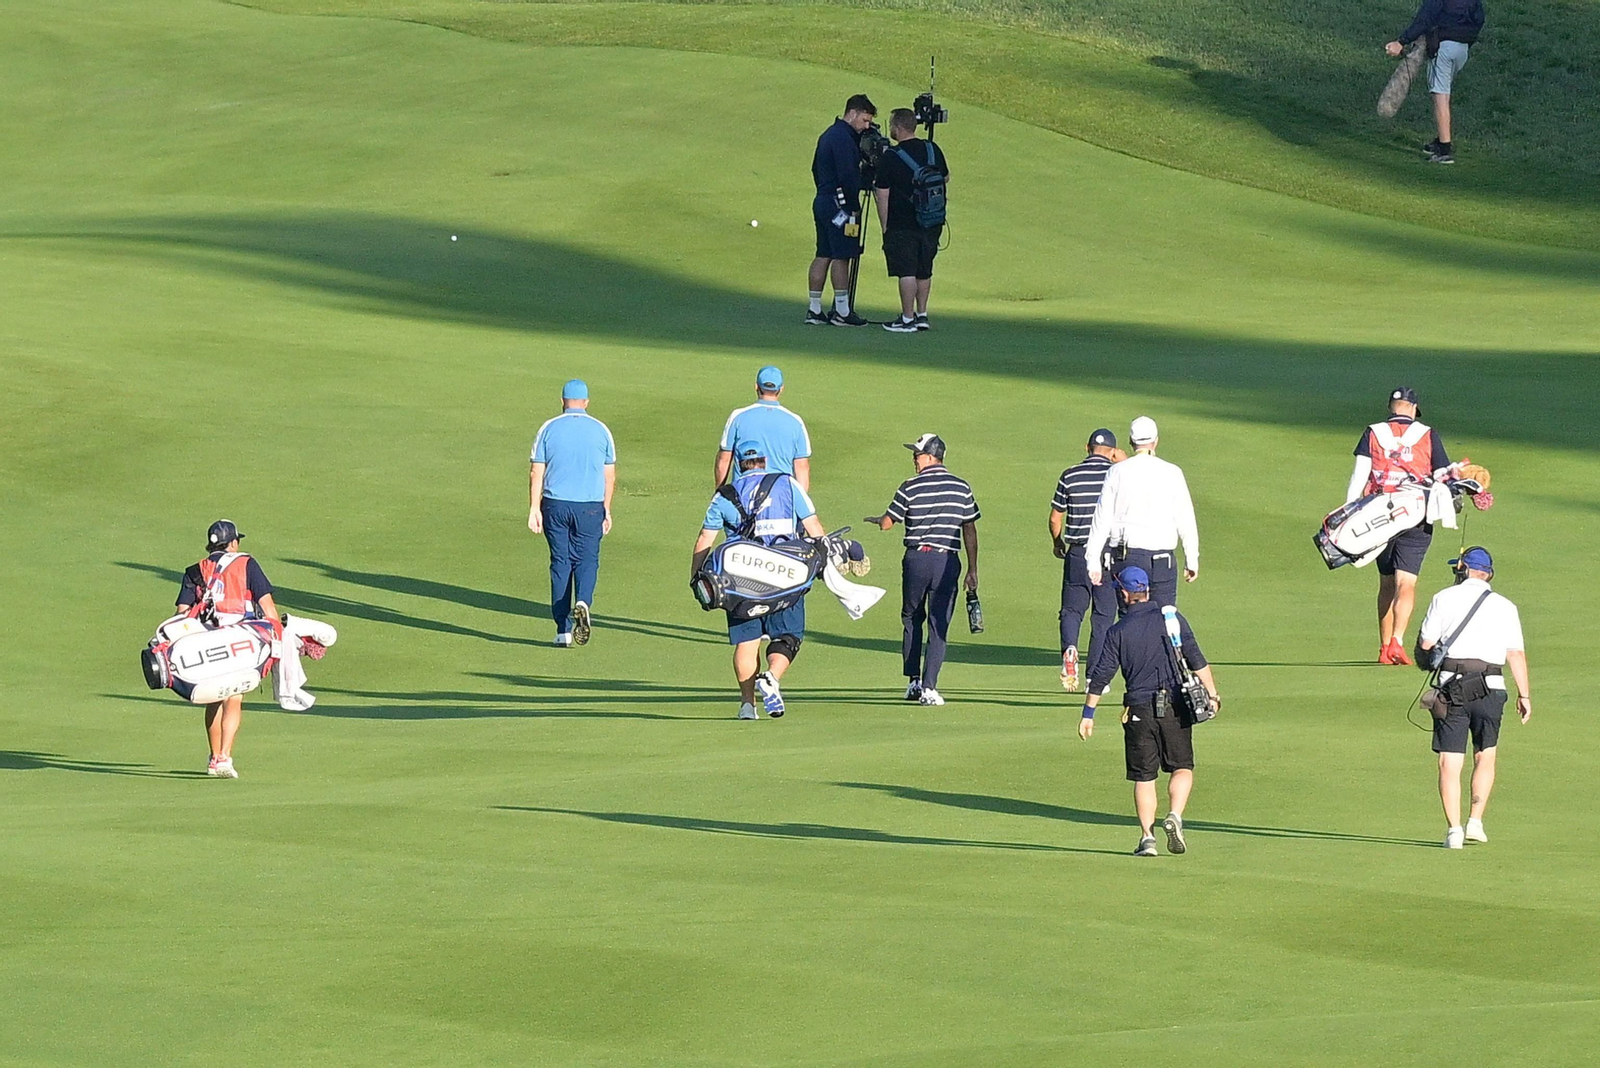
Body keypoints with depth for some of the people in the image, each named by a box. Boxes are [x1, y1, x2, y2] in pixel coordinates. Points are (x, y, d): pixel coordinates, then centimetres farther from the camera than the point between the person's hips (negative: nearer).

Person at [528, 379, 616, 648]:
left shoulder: (549, 429, 1)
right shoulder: (600, 431, 3)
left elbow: (536, 472, -1)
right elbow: (610, 475, 6)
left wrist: (534, 509, 2)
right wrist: (607, 510, 13)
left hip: (555, 505, 0)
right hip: (590, 506, 0)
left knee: (560, 562, 7)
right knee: (586, 559, 6)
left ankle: (563, 630, 5)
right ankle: (583, 602, -25)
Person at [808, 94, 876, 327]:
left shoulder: (828, 135, 16)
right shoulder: (843, 138, -15)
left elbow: (816, 170, 23)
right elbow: (847, 175, -20)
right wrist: (854, 207, -13)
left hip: (822, 201, 10)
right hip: (839, 204, -10)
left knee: (823, 255, 10)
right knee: (841, 256, -6)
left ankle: (814, 309, 10)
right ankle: (842, 312, -5)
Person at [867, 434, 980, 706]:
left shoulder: (911, 487, -4)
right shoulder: (962, 488, 4)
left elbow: (887, 523, 2)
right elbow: (970, 531, 5)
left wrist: (874, 519, 26)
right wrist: (972, 571, 10)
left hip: (917, 558, -1)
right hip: (948, 561, 1)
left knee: (912, 620, 16)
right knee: (939, 626, 1)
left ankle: (913, 681, 14)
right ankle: (929, 687, -8)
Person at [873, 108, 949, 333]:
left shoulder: (891, 158, -12)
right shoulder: (933, 150, 4)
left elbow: (882, 195, -10)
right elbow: (946, 177, 20)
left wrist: (884, 227, -2)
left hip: (902, 224, -6)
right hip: (932, 223, 6)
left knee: (906, 272, -4)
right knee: (923, 271, 16)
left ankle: (907, 319, -5)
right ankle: (922, 315, 22)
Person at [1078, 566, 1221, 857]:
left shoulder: (1118, 632, 1)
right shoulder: (1172, 619, 3)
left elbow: (1100, 676, 0)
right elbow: (1197, 661, -2)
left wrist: (1088, 714, 7)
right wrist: (1212, 695, 1)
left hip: (1139, 710, 0)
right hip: (1175, 707, 0)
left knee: (1143, 776, 6)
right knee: (1182, 767, 10)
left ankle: (1147, 836, 1)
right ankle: (1175, 815, -13)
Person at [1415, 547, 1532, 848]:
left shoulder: (1444, 599, 4)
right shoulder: (1505, 607, 9)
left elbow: (1424, 646, 1)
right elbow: (1516, 655, 4)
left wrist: (1427, 663, 23)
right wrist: (1524, 695, 10)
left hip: (1451, 685, -1)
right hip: (1490, 688, 1)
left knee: (1449, 762, 1)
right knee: (1485, 756, 17)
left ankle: (1453, 829, -6)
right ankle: (1475, 822, 10)